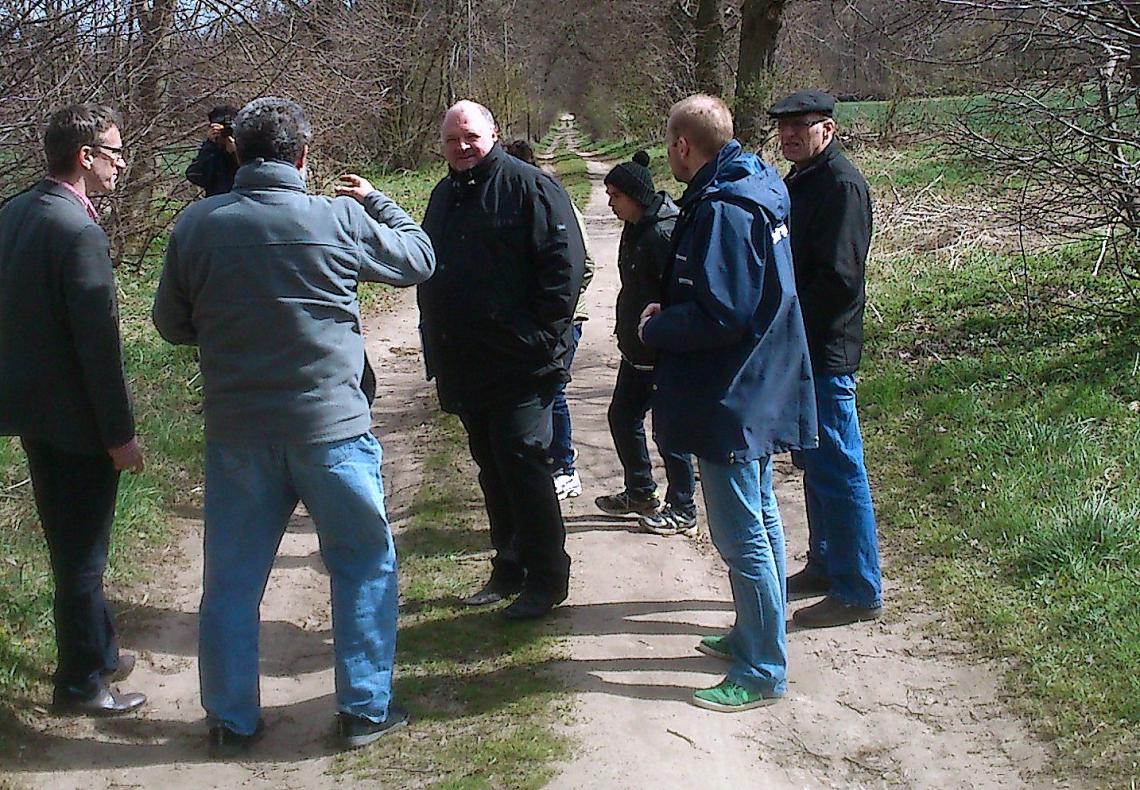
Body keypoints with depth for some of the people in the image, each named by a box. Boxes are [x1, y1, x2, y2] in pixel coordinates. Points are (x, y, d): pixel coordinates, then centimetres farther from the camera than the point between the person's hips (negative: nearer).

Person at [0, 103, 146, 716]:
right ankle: (80, 683, 18)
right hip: (74, 416, -9)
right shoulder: (79, 230, -22)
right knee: (82, 551, 5)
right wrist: (120, 434, -16)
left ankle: (96, 653, 37)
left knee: (71, 544, 21)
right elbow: (98, 341, -22)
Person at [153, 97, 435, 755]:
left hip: (236, 433, 3)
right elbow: (419, 258, 6)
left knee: (232, 578, 14)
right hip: (331, 427, -2)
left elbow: (172, 324, 9)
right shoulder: (340, 218, -10)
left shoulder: (197, 225, -2)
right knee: (365, 566, 15)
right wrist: (374, 200, 21)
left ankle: (233, 721, 24)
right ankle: (366, 708, 20)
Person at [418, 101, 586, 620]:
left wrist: (545, 337, -17)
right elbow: (427, 270, 25)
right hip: (465, 367, 8)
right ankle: (509, 568, 25)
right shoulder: (443, 196, 16)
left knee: (522, 463, -8)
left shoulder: (529, 186, -8)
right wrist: (436, 350, 17)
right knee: (492, 469, 14)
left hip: (520, 363, -8)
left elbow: (566, 261, -13)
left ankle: (547, 578, 3)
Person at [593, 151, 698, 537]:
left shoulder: (662, 233, -21)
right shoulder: (636, 229, 9)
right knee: (622, 416, 18)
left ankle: (682, 512, 16)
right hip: (637, 350, 10)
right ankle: (640, 493, 35)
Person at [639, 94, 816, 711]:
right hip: (755, 394, 11)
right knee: (758, 521, 20)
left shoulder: (722, 211, -22)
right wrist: (669, 312, 5)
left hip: (730, 403, -11)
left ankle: (762, 671, 6)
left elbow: (719, 314, -28)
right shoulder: (751, 193, 10)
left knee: (742, 535, -3)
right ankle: (755, 636, 35)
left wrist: (655, 328, -11)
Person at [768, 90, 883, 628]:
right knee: (814, 463, 19)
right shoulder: (798, 182, 15)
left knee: (838, 471, -4)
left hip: (825, 355, -10)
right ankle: (824, 565, 32)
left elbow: (840, 278, -22)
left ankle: (859, 591, 4)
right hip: (798, 350, 10)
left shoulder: (841, 185, -15)